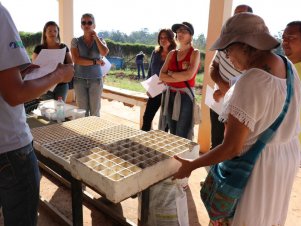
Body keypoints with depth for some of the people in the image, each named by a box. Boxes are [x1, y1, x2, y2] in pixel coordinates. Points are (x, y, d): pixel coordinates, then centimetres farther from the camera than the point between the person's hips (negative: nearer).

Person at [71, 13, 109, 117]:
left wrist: (96, 37, -3)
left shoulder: (100, 40, 7)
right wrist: (95, 61, -11)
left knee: (95, 111, 4)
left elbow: (104, 52, -15)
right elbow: (76, 60, -10)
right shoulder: (76, 41, 3)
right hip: (80, 80, -1)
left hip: (96, 80, 1)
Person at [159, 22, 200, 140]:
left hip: (185, 96, -5)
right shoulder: (172, 53, 10)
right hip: (170, 95, 5)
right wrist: (180, 76, -12)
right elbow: (161, 75, 1)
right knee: (172, 134, 15)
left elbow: (189, 75, -19)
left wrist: (171, 74, -5)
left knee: (181, 137, -2)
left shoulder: (195, 53, -4)